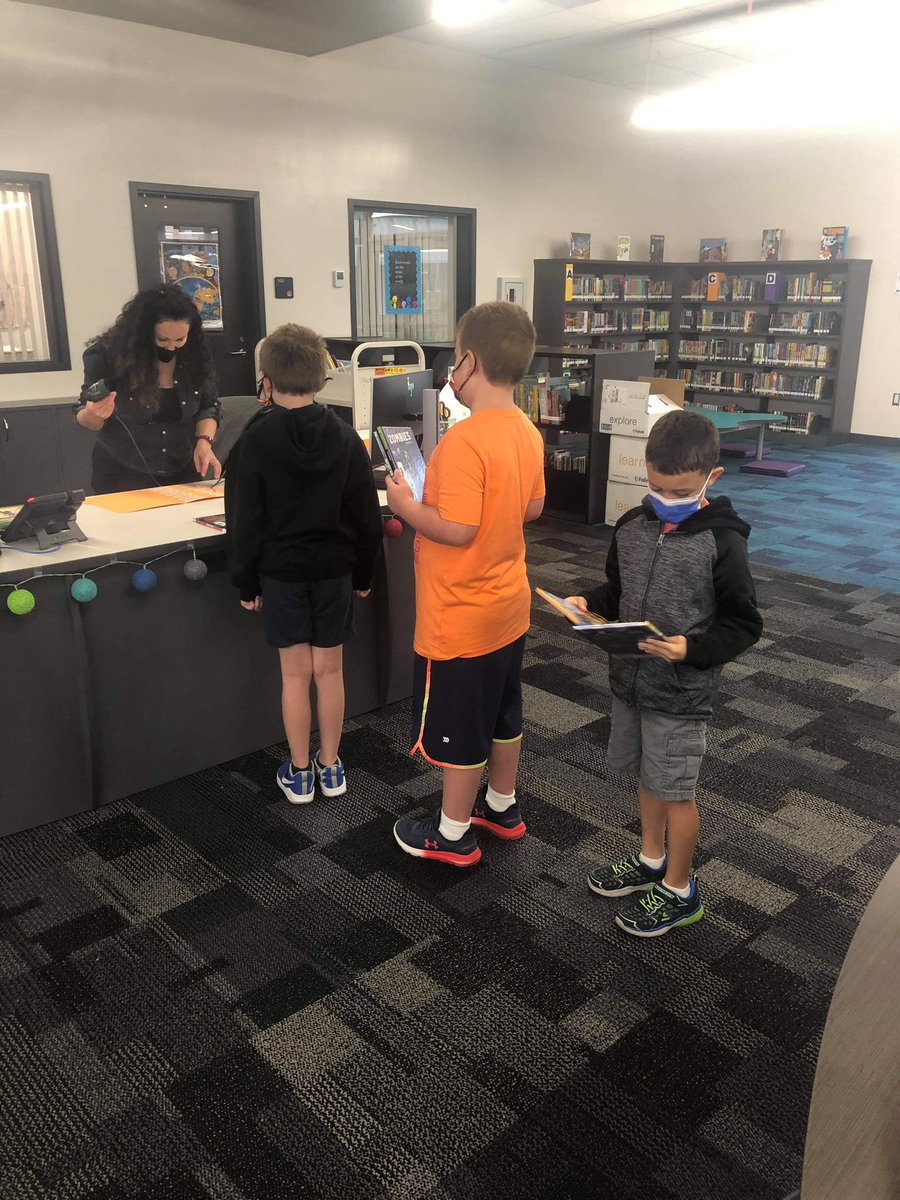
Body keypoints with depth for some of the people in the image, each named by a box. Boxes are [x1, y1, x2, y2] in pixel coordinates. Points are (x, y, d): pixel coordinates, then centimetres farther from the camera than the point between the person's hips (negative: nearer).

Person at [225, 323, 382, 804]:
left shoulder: (254, 441, -11)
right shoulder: (345, 438, -5)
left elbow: (244, 521, -8)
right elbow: (367, 515, -1)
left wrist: (246, 582, 2)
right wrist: (364, 573, 11)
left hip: (280, 571, -2)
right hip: (334, 570, 2)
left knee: (295, 673, 6)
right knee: (329, 670, 11)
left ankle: (300, 773, 18)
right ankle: (330, 767, 22)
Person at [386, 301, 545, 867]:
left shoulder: (464, 440, -26)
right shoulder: (527, 432, 1)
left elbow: (457, 530, -29)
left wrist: (404, 504, -13)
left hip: (460, 618, -8)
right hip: (509, 608, 9)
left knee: (457, 728, 8)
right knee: (502, 714, 22)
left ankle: (453, 835, 24)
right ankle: (502, 807, 40)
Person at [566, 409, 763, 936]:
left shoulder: (721, 542, -17)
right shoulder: (632, 526, -1)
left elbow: (744, 624, -12)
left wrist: (693, 650, -26)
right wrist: (589, 604, -6)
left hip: (681, 692, -6)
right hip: (629, 679, 6)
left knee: (675, 789, 7)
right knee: (646, 775, 21)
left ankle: (679, 891, 26)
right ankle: (652, 859, 43)